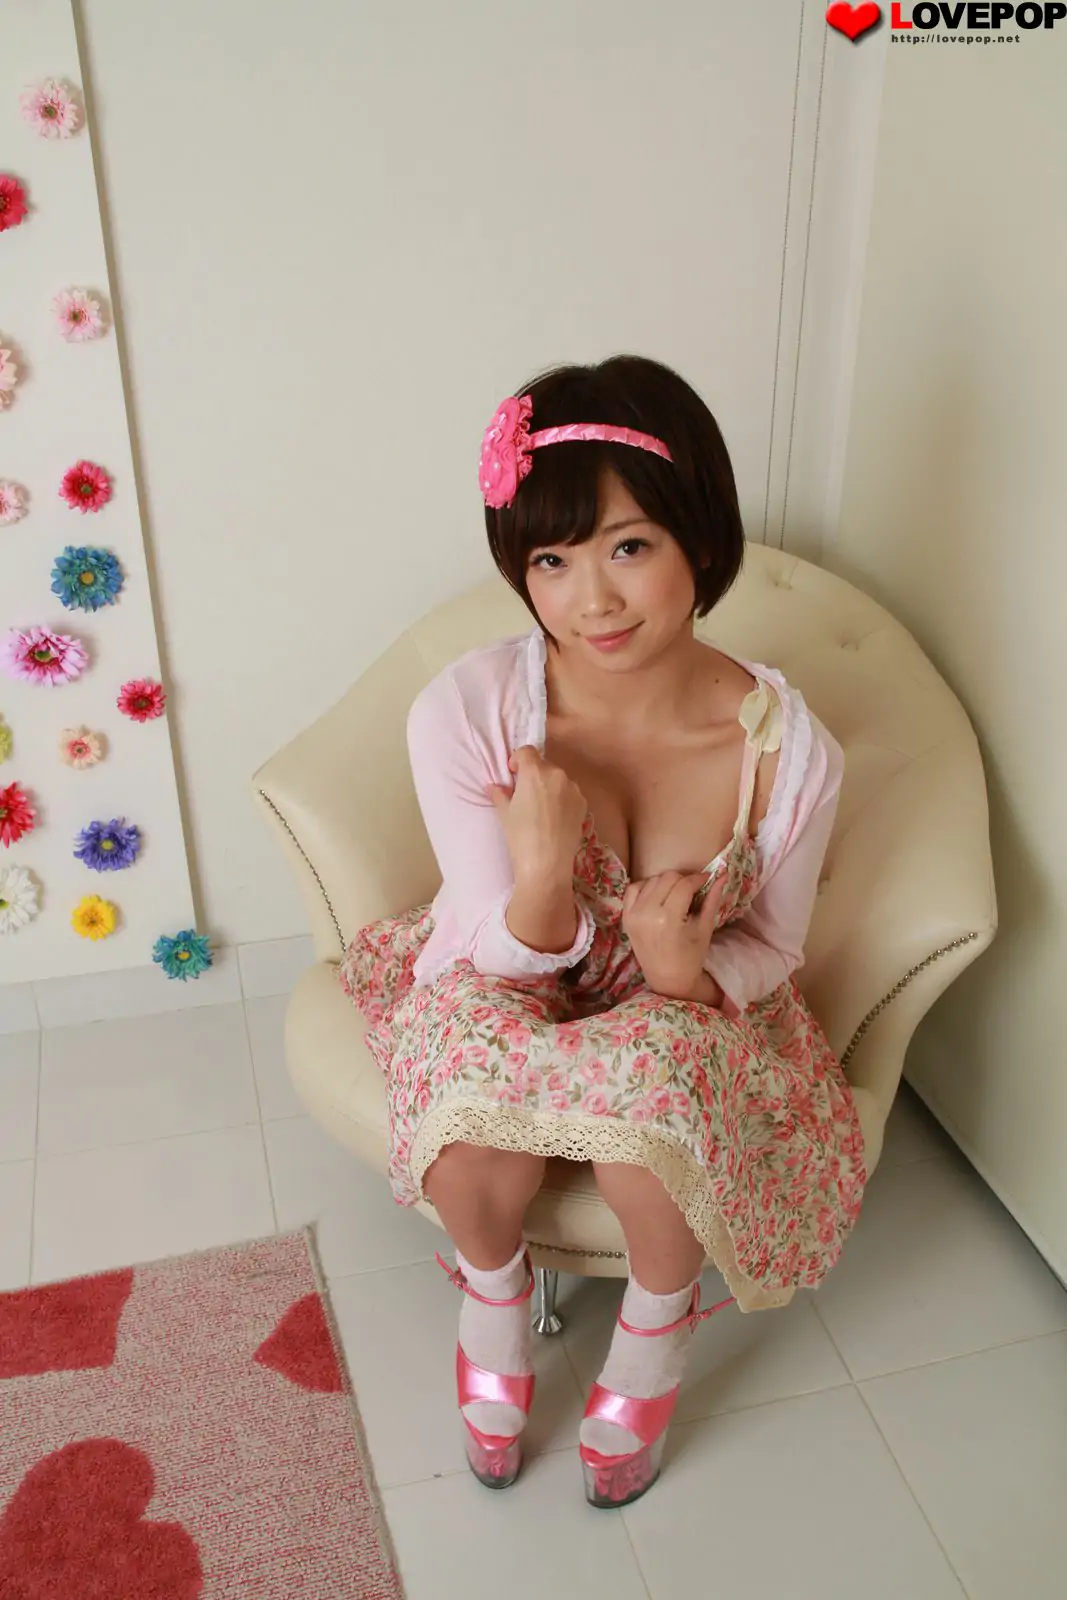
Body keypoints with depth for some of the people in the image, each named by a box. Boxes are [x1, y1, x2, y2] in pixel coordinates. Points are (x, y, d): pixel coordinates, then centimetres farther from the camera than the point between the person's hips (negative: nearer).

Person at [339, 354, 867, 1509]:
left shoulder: (787, 751, -25)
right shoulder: (464, 712, -26)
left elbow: (768, 953, -7)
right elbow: (507, 958, -16)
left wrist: (689, 967, -31)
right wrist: (541, 871, -40)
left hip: (688, 1008, 0)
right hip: (509, 994, 0)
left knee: (646, 1091, -31)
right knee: (479, 1119, -30)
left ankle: (656, 1332, 5)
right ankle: (494, 1294, 9)